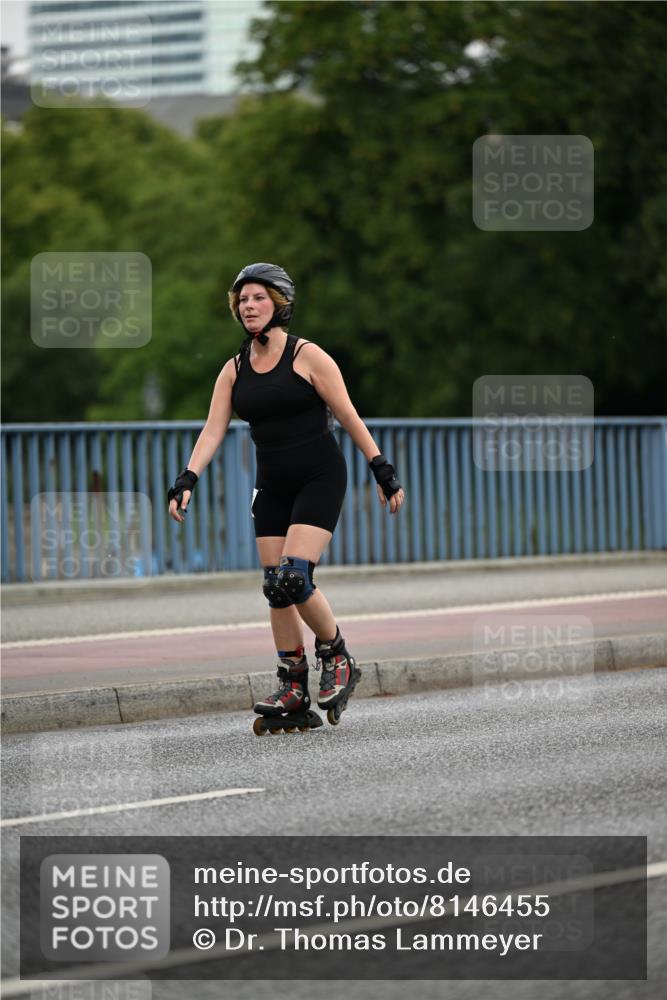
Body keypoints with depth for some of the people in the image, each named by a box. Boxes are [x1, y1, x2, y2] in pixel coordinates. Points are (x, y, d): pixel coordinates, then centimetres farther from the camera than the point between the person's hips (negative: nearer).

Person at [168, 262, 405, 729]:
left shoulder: (307, 356, -8)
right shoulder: (234, 370, 6)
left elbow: (349, 417, -6)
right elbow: (213, 431, 2)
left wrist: (384, 472, -7)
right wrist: (187, 481, -12)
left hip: (319, 477, -6)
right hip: (273, 485, 6)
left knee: (293, 578, -18)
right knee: (276, 587, 2)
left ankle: (338, 658, 4)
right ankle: (294, 687, 11)